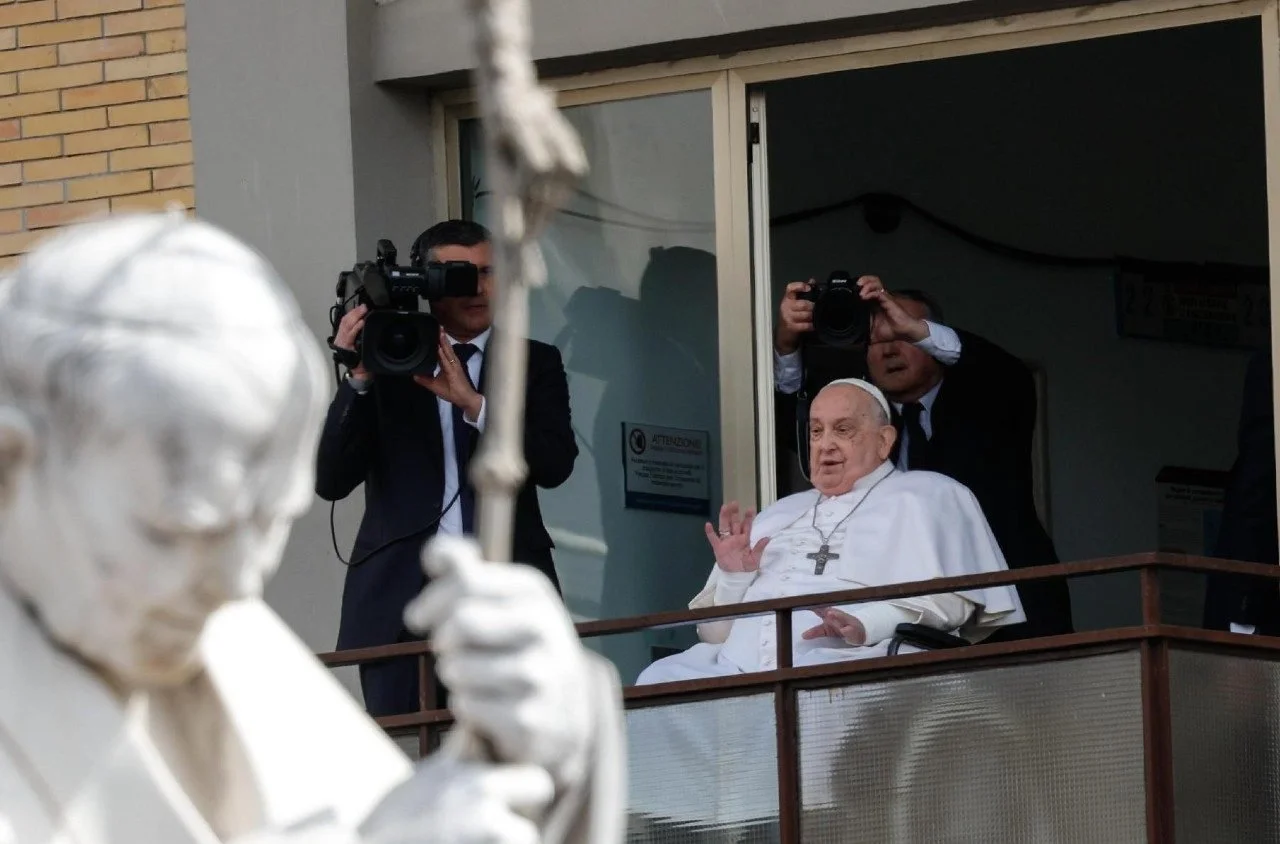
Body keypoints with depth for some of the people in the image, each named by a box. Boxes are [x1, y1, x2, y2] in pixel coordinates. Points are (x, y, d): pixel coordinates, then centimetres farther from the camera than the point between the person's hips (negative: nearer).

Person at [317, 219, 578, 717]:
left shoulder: (534, 364, 12)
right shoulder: (384, 363, 9)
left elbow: (554, 465, -4)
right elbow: (331, 482, 0)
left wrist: (472, 402, -14)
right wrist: (357, 379, -10)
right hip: (401, 601, 0)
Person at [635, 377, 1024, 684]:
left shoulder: (925, 497, 19)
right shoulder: (776, 516, 36)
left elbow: (947, 597, 0)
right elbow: (715, 632, 32)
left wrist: (868, 624, -18)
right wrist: (732, 578, 10)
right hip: (739, 663, 5)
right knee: (660, 679, -27)